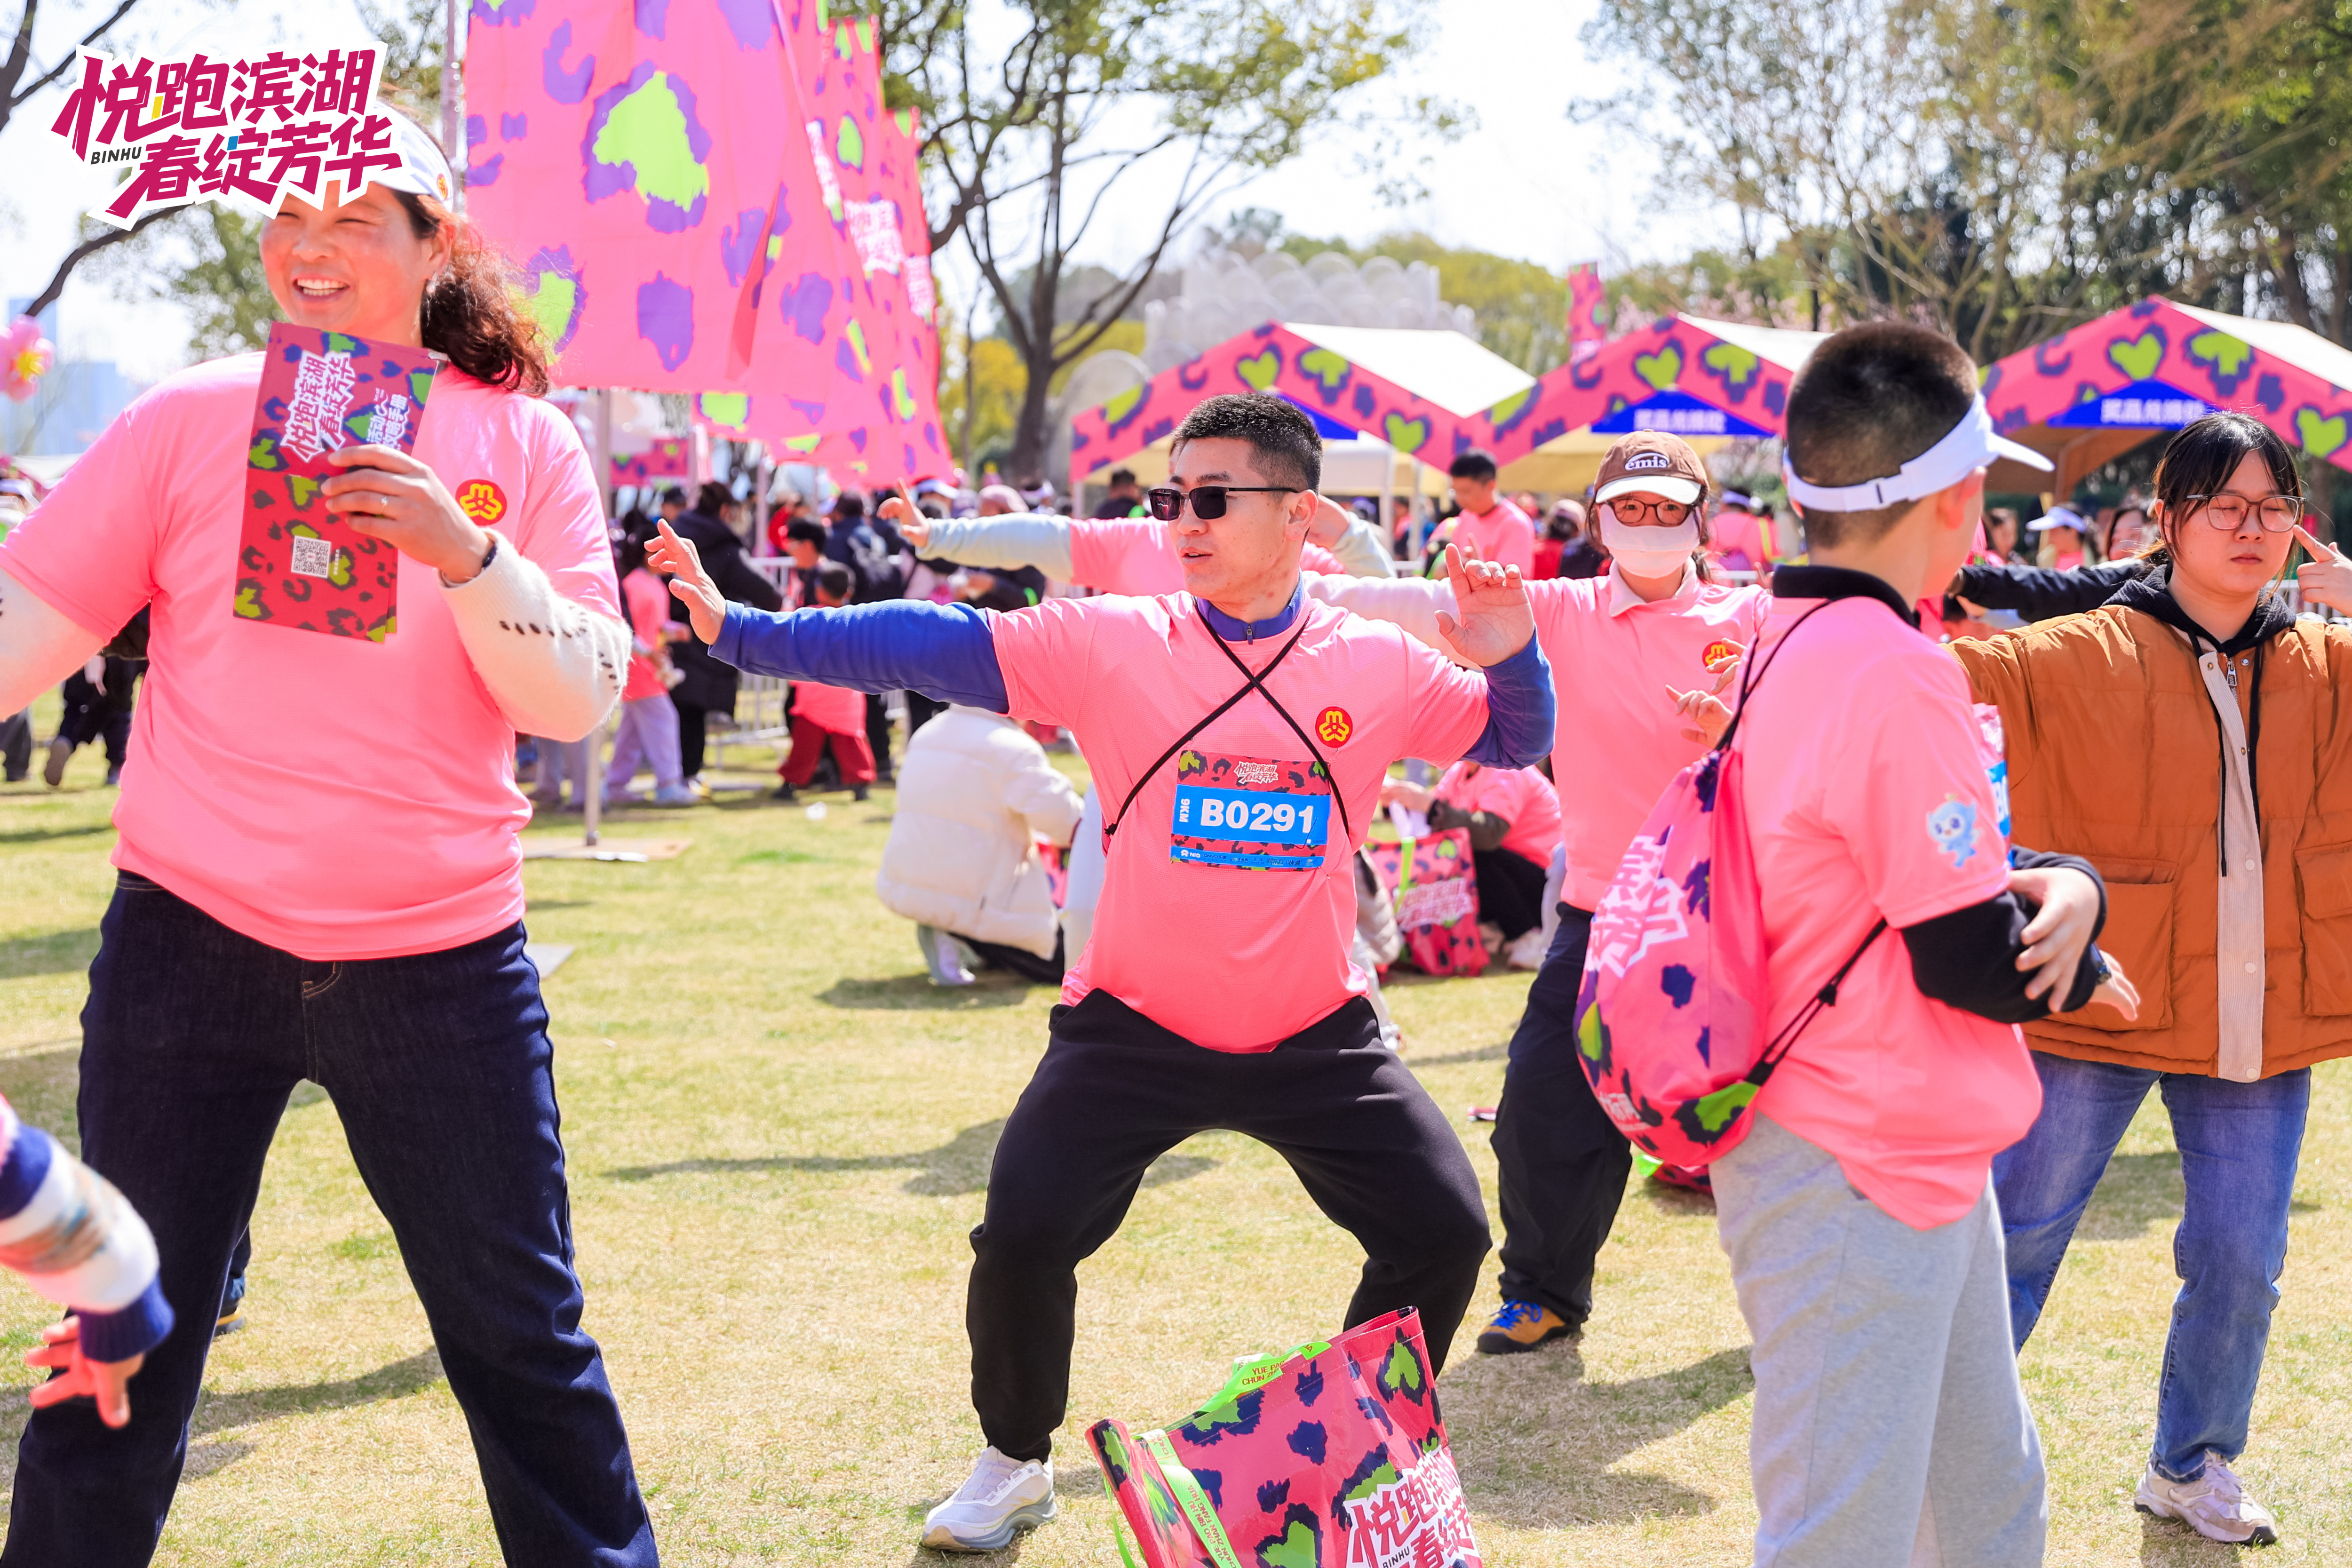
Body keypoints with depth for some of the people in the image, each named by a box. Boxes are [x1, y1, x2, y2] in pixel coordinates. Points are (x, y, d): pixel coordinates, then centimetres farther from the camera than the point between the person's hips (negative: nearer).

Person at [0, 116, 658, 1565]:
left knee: (524, 1336, 7)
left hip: (439, 958, 0)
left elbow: (583, 697, -5)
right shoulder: (191, 423, 1)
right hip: (195, 941, 0)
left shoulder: (522, 442, 2)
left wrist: (462, 552, -20)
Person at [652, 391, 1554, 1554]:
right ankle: (1014, 1464, 16)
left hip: (1314, 1037, 1)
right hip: (1135, 1028, -1)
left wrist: (1510, 657, -13)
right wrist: (737, 629, -18)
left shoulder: (1379, 667, -3)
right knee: (1023, 1234, -13)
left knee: (1443, 1228, -4)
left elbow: (1516, 743, 9)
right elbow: (928, 646, -12)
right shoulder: (1112, 643, -8)